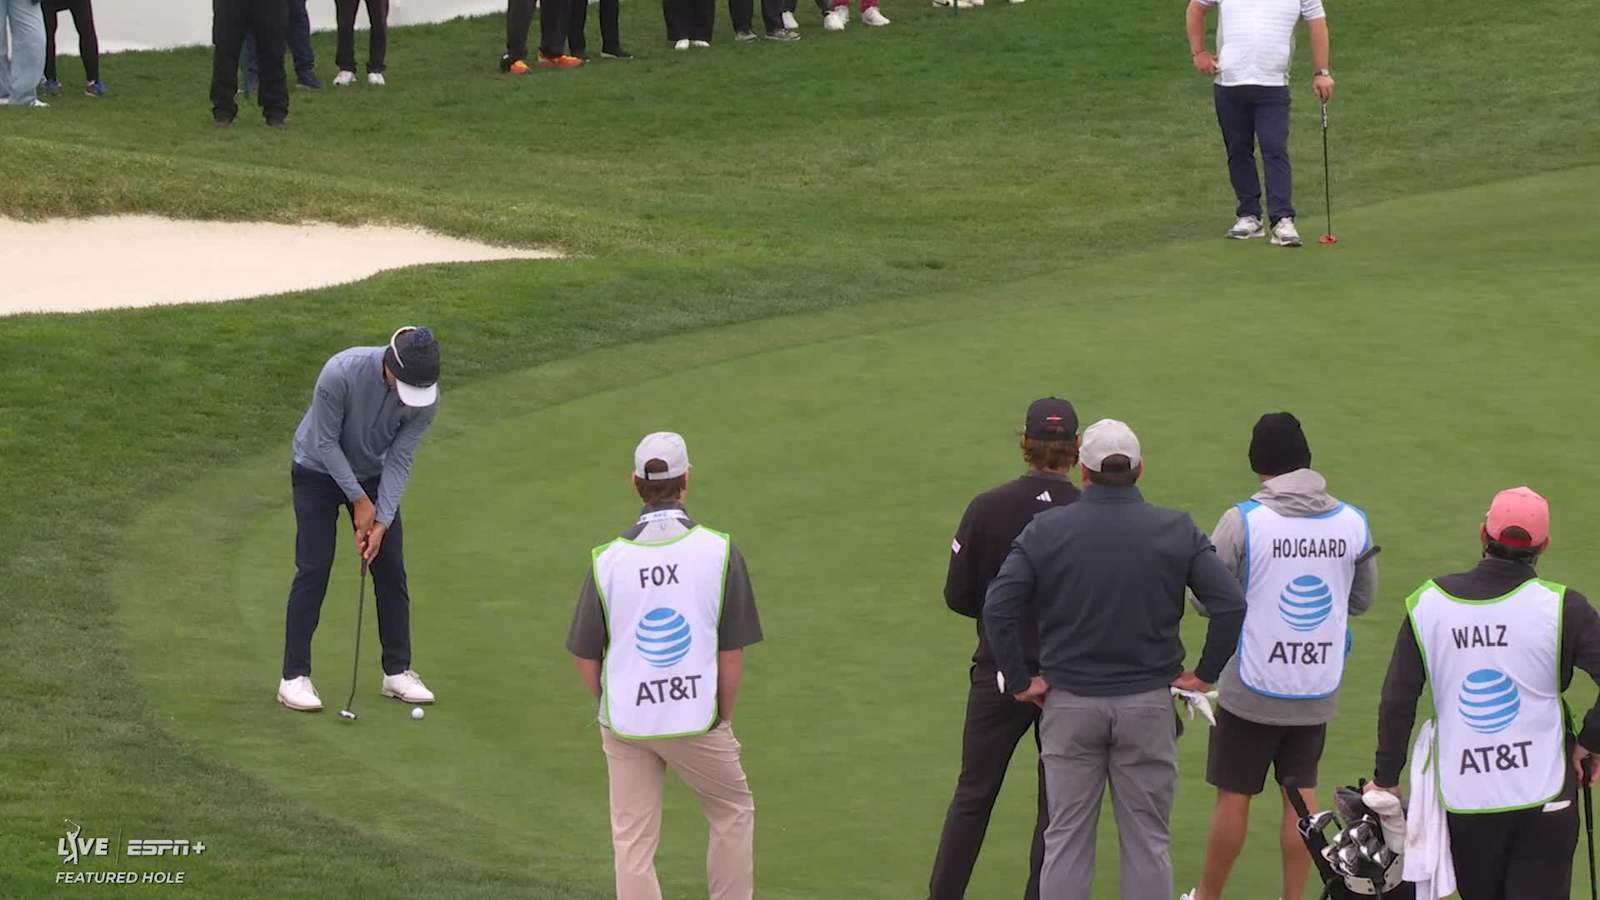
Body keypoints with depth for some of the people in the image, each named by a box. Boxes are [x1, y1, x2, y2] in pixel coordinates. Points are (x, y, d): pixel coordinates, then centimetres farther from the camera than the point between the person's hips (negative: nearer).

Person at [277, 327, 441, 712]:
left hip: (373, 474, 4)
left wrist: (382, 521, -20)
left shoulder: (426, 396, -22)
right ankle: (295, 677, -7)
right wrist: (359, 500, -19)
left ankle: (398, 671, 12)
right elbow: (326, 443, -23)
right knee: (313, 570, -10)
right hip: (320, 472, -4)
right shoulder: (340, 373, -34)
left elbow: (399, 459, -15)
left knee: (390, 571, 1)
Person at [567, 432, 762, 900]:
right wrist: (723, 719, 8)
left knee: (632, 844, 9)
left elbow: (585, 658, 1)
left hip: (624, 722, 1)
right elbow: (732, 653, -6)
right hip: (696, 719, -1)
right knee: (733, 812, 21)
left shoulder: (607, 559, -5)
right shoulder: (719, 551, -10)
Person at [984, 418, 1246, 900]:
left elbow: (997, 608, -12)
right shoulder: (1177, 531, -3)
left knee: (1066, 841, 6)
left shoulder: (1046, 530, -5)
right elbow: (1230, 604, -9)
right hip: (1149, 705, 0)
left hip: (1069, 701, 0)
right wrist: (1204, 673, 2)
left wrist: (1020, 680, -2)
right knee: (1148, 842, 6)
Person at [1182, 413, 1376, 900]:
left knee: (1233, 799, 9)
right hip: (1318, 691, 3)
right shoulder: (1352, 523, -4)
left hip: (1251, 689, -3)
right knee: (1301, 796, 13)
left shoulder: (1242, 521, -16)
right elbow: (1363, 599, 9)